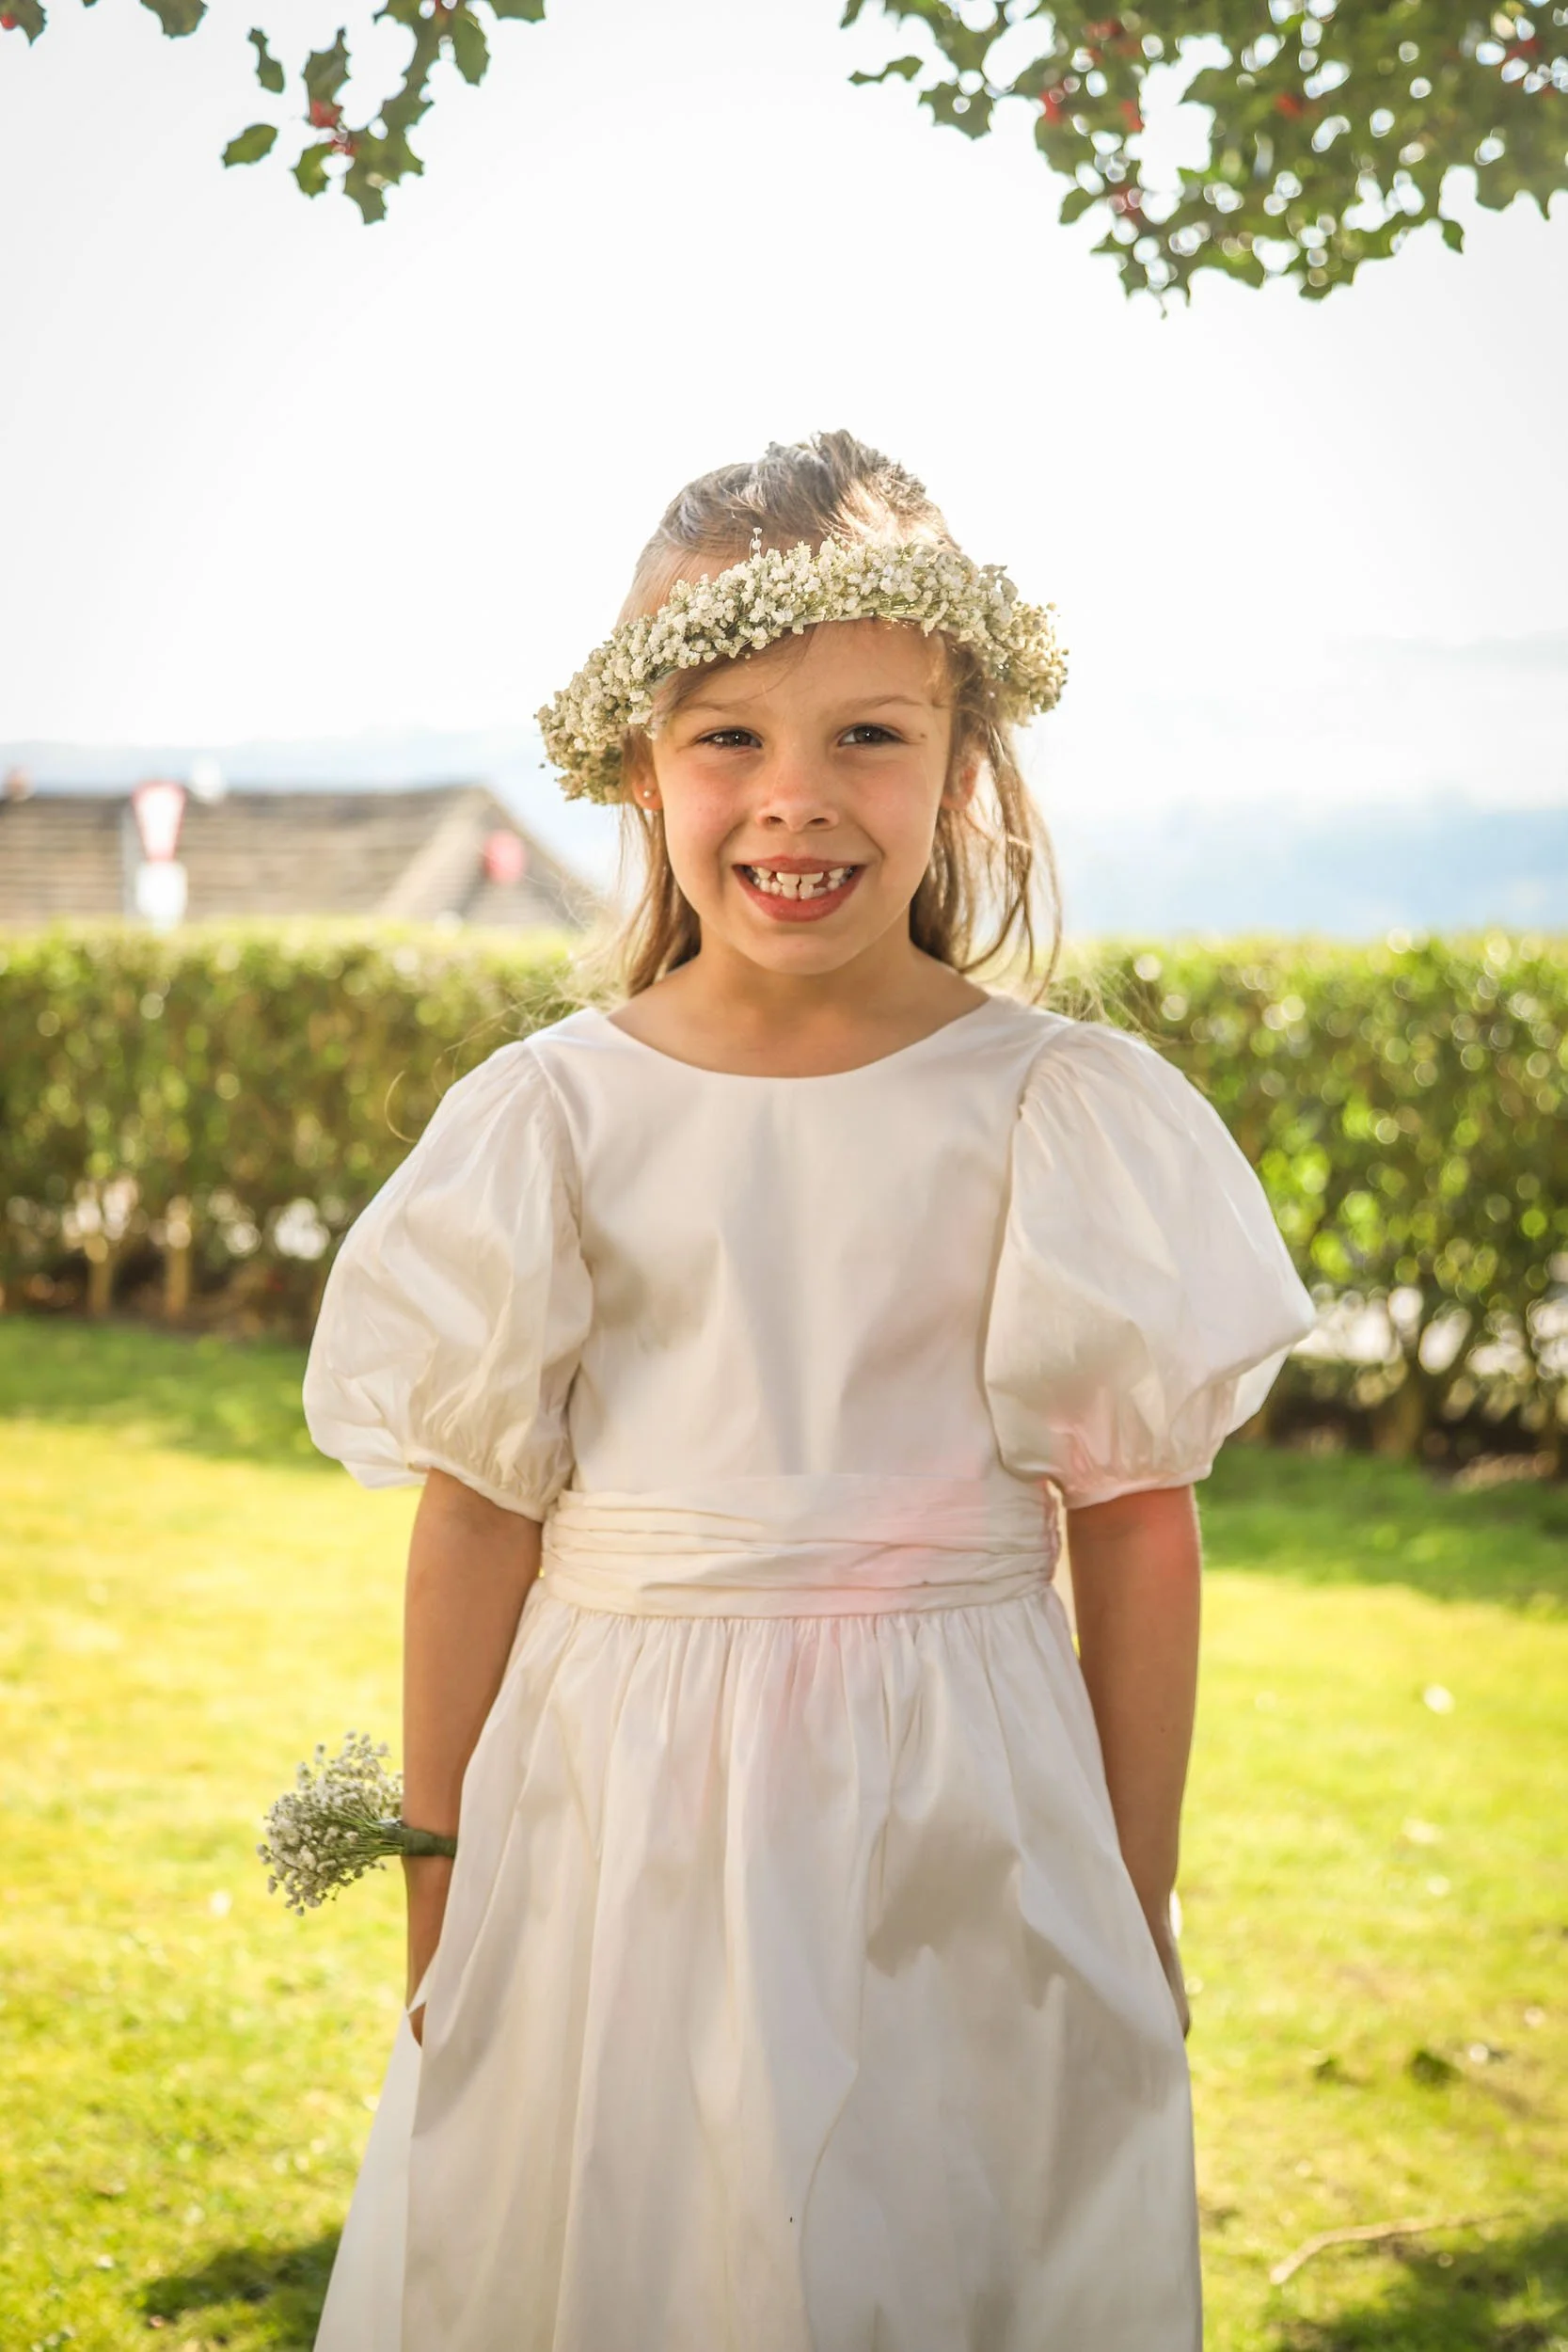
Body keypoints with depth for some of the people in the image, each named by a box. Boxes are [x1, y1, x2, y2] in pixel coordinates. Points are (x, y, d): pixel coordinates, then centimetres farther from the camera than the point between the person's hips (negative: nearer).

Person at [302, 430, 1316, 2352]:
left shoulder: (1064, 1111, -5)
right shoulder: (551, 1116, -3)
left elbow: (1138, 1523, -2)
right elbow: (476, 1521, 1)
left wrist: (1137, 1918, 1)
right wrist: (438, 1906, 5)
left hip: (958, 1833, -1)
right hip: (614, 1821, 1)